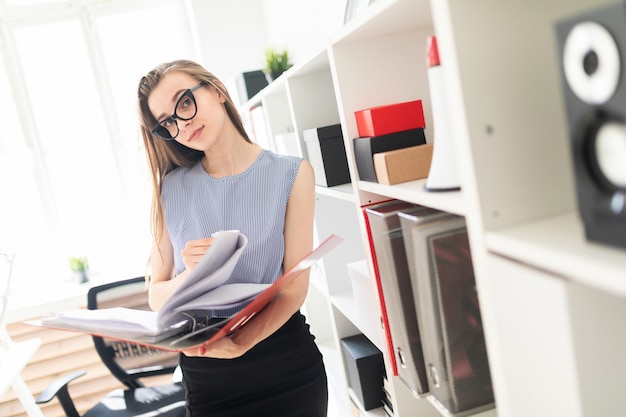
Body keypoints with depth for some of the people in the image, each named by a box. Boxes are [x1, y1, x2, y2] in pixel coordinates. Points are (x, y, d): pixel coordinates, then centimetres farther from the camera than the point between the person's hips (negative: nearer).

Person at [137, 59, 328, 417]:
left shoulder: (291, 174, -6)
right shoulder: (172, 188, 0)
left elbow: (295, 287, -10)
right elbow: (157, 296, 1)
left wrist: (240, 343, -23)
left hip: (284, 362, -1)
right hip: (204, 372, 1)